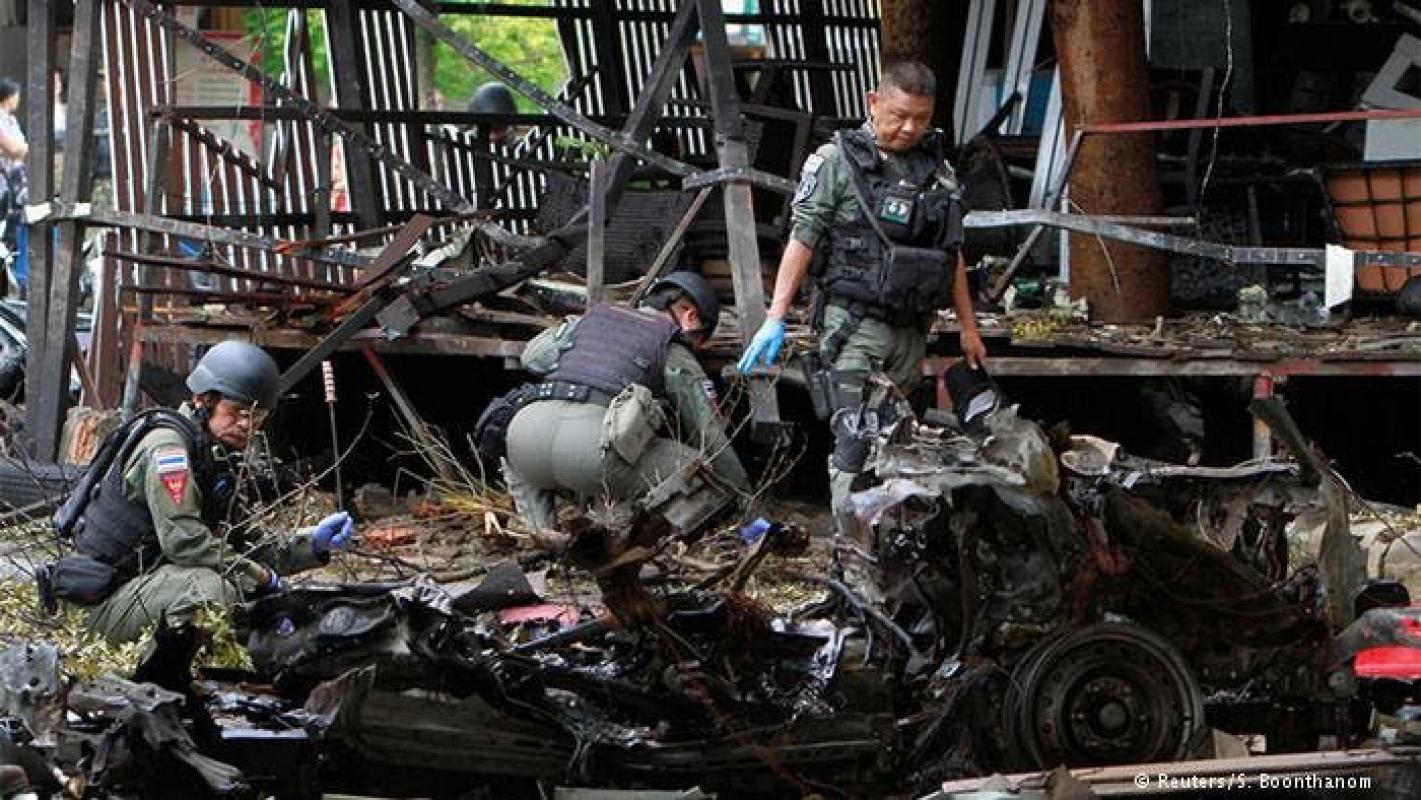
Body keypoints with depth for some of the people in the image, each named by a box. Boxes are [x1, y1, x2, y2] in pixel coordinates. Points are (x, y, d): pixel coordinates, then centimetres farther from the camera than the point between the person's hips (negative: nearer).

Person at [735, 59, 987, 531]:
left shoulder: (938, 171, 14)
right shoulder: (837, 161, -1)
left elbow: (952, 255, 21)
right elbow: (802, 240, -5)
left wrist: (968, 327, 20)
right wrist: (775, 319, -12)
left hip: (911, 328, 5)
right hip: (856, 324, -5)